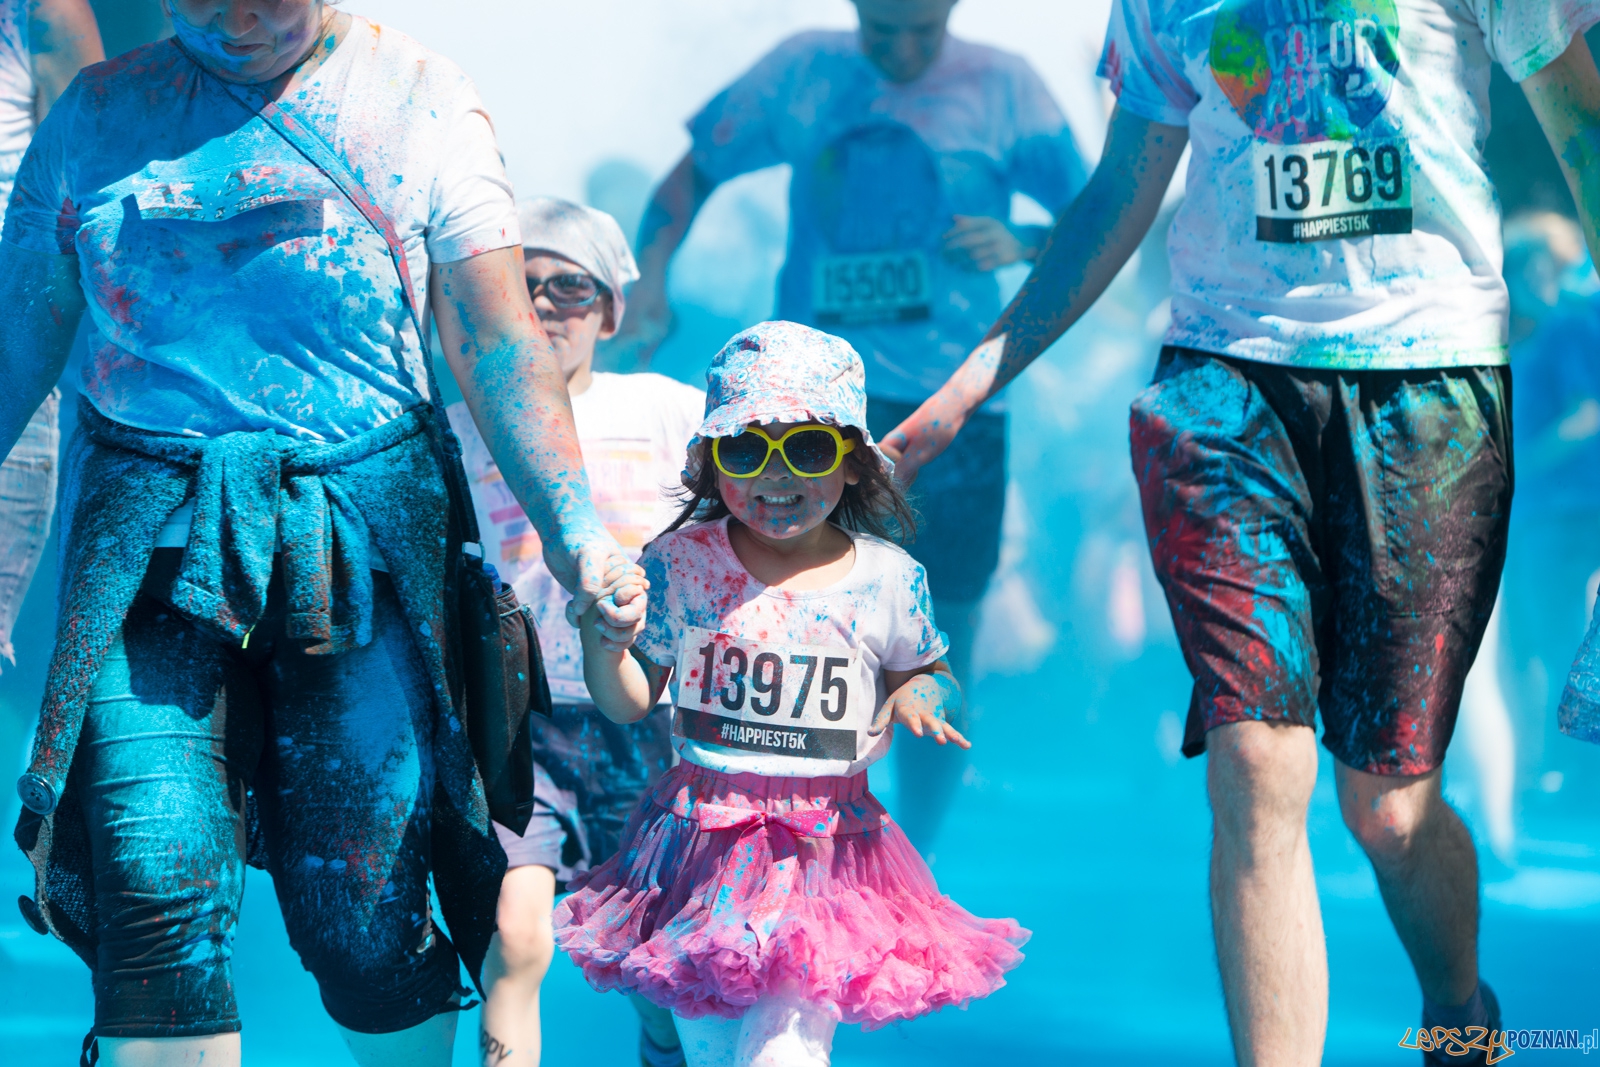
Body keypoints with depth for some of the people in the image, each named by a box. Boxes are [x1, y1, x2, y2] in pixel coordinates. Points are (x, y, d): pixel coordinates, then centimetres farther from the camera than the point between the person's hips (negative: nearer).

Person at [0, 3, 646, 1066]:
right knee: (152, 888, -11)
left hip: (358, 547, -1)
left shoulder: (418, 101, 2)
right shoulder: (99, 112, 10)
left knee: (362, 917, -3)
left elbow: (499, 343, -4)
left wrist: (573, 526, -18)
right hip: (149, 542, 2)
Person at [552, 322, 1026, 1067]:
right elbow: (629, 703, 3)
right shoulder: (679, 564, -2)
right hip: (703, 843, 1)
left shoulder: (888, 579, -2)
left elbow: (932, 676, 15)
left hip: (826, 857, -1)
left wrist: (920, 696, -8)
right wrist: (601, 636, -16)